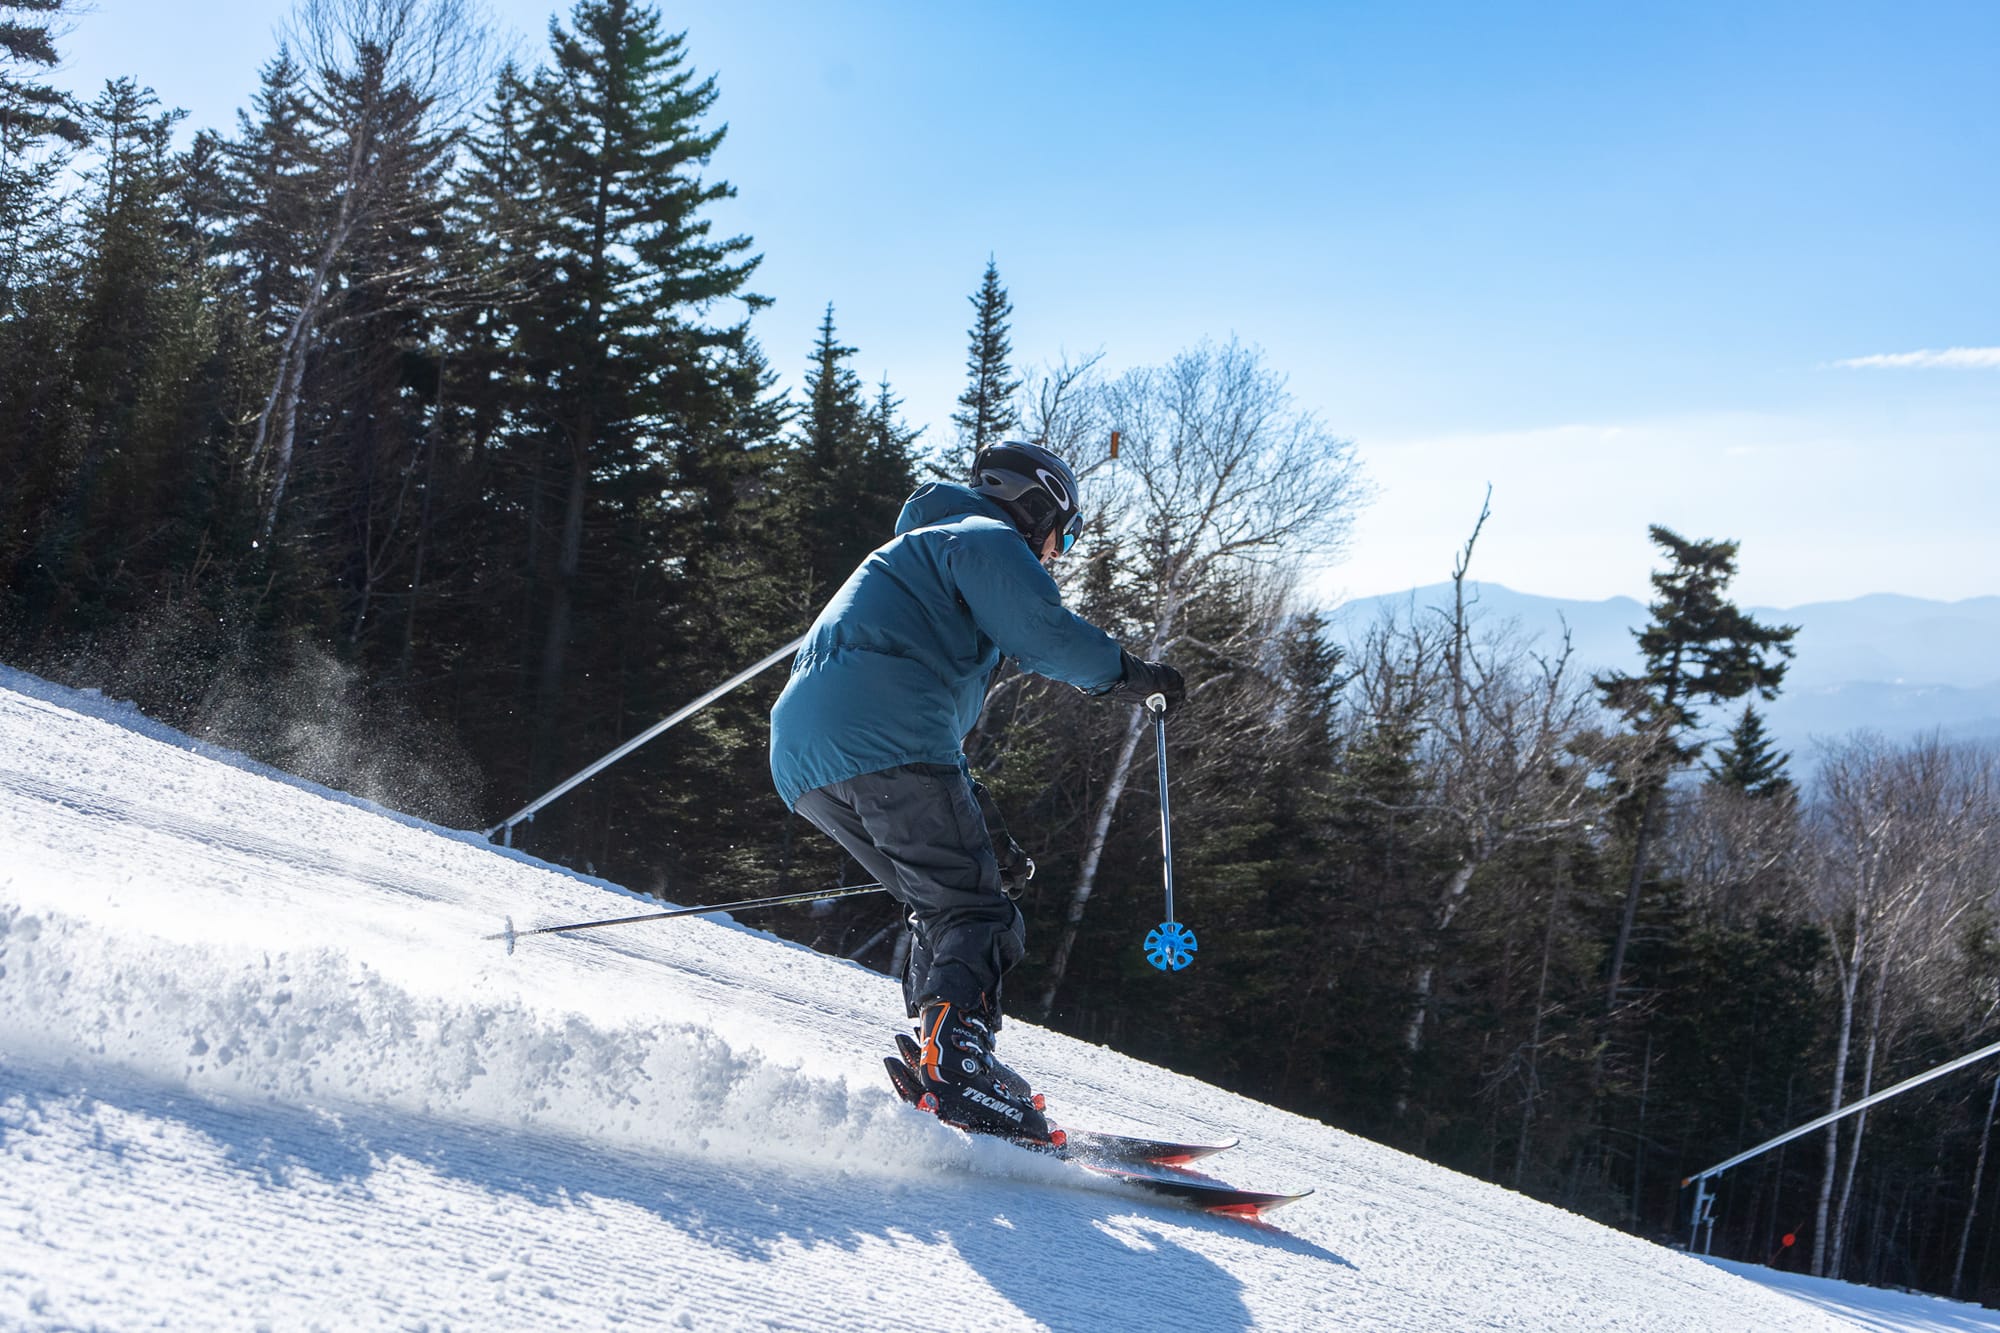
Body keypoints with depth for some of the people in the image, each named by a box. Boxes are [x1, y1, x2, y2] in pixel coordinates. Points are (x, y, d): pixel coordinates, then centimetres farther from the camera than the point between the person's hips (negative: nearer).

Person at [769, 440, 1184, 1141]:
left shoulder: (920, 549, 41)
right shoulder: (986, 538, 10)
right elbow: (1042, 630, -9)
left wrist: (988, 836, 40)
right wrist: (1129, 673, 8)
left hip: (804, 763, 9)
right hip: (885, 741, -9)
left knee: (944, 908, 15)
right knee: (973, 910, -12)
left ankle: (937, 1062, 2)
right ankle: (956, 1058, -31)